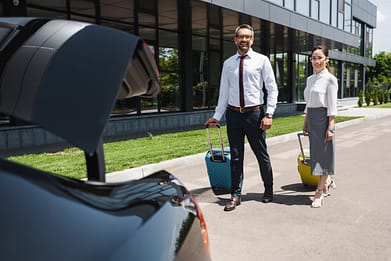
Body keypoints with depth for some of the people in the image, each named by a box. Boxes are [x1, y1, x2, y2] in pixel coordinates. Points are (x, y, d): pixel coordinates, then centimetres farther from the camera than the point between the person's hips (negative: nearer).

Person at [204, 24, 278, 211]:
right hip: (233, 113, 3)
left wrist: (268, 114, -10)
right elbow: (224, 92, 9)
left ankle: (268, 190, 28)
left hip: (255, 112, -2)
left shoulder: (261, 60, 0)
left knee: (261, 153, 9)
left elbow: (272, 89, -1)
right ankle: (235, 195, 18)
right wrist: (217, 116, 3)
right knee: (236, 156, 8)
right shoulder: (228, 64, 7)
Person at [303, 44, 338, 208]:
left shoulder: (330, 79, -8)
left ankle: (320, 192, 7)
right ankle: (328, 181, 34)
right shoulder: (310, 79, 13)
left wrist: (330, 126, -15)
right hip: (311, 118, 7)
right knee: (315, 152, 12)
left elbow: (332, 106, -11)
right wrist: (305, 123, 16)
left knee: (323, 153, -1)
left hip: (323, 117, -7)